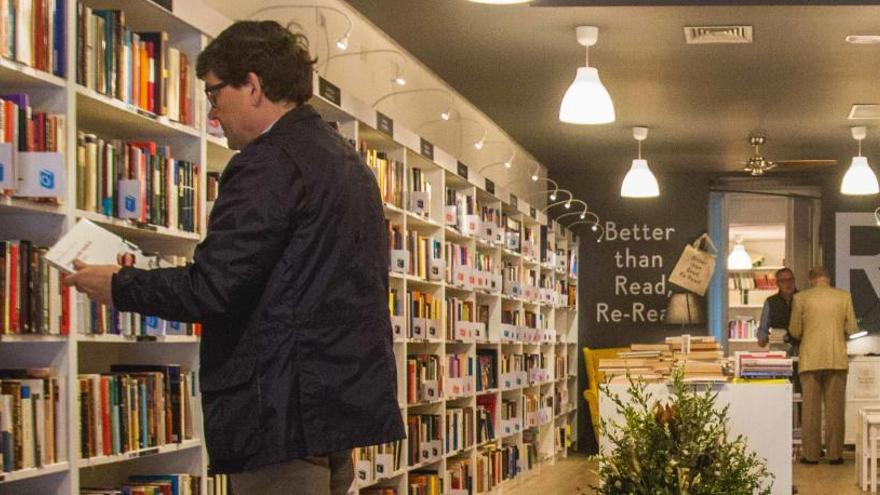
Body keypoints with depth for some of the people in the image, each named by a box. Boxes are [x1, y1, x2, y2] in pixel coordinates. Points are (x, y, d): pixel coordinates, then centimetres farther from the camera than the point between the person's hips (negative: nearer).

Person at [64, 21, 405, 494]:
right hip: (347, 403, 10)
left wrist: (117, 286, -3)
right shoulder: (348, 161, 17)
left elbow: (210, 288, -19)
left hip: (288, 414, -10)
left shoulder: (269, 162, -13)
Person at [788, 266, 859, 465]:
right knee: (835, 407, 6)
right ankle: (835, 454, 6)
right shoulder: (844, 296, 1)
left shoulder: (801, 298, -1)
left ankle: (811, 454, 4)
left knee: (811, 407, 4)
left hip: (811, 358, -1)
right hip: (837, 359, 1)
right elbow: (852, 329, 4)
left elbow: (794, 331, 3)